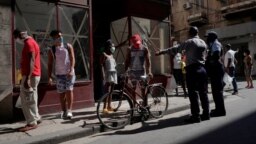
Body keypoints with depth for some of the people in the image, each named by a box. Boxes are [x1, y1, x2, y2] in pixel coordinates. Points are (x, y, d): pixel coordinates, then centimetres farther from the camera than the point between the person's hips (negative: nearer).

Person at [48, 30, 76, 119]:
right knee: (61, 93, 6)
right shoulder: (51, 50, 4)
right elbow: (50, 64, 4)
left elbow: (72, 59, -4)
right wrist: (49, 77, -3)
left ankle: (69, 110, -7)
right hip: (59, 74, 2)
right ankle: (64, 111, 19)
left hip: (69, 73, -1)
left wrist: (71, 70, -18)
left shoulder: (68, 46, 3)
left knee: (69, 90, -10)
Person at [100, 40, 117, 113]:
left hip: (113, 73, 8)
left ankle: (109, 106, 16)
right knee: (107, 91, -15)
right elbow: (102, 65, -12)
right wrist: (103, 74, -22)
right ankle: (105, 107, -17)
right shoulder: (104, 54, -3)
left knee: (111, 91, 9)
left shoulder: (112, 55, 20)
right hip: (108, 73, -8)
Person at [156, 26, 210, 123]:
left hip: (192, 69, -7)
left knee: (193, 93, -4)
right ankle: (206, 114, 16)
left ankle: (196, 116, -1)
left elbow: (175, 48, -9)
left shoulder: (189, 42, -6)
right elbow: (205, 55, 14)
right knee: (203, 92, 10)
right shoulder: (203, 42, 14)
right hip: (202, 69, 7)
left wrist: (161, 52, -5)